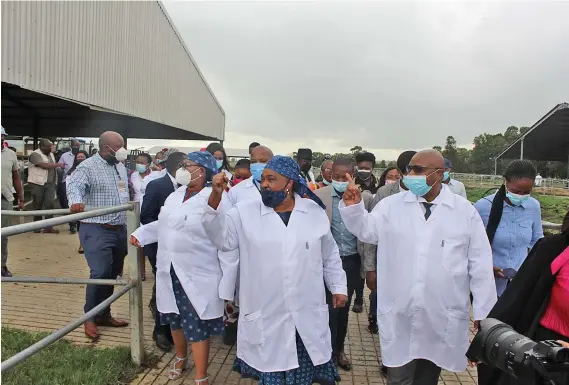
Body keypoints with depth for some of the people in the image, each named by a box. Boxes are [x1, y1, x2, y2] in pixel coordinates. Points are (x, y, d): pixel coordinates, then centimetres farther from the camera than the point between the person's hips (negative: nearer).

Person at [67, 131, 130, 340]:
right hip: (97, 230, -7)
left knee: (113, 274, 13)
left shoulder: (120, 167, 13)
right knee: (100, 273, -13)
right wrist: (76, 201, -48)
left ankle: (104, 314, 28)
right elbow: (74, 186, -26)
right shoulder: (87, 167, -9)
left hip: (120, 229, 7)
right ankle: (90, 318, 7)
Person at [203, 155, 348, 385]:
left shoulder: (314, 211, 4)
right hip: (266, 318, -1)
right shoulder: (245, 212, -1)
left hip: (308, 317, 1)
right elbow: (222, 238, -9)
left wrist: (338, 287, 11)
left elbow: (330, 256, 12)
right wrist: (215, 198, -19)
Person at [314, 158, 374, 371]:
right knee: (330, 307, 3)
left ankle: (339, 349, 36)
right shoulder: (319, 196, -8)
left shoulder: (365, 197, -4)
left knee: (344, 307, 16)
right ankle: (328, 353, 20)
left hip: (352, 261, 2)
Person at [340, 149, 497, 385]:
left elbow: (480, 264, 1)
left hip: (442, 317, 1)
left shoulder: (465, 211, -2)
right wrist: (353, 206, -22)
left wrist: (483, 312, 1)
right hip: (400, 315, 0)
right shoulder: (391, 205, 0)